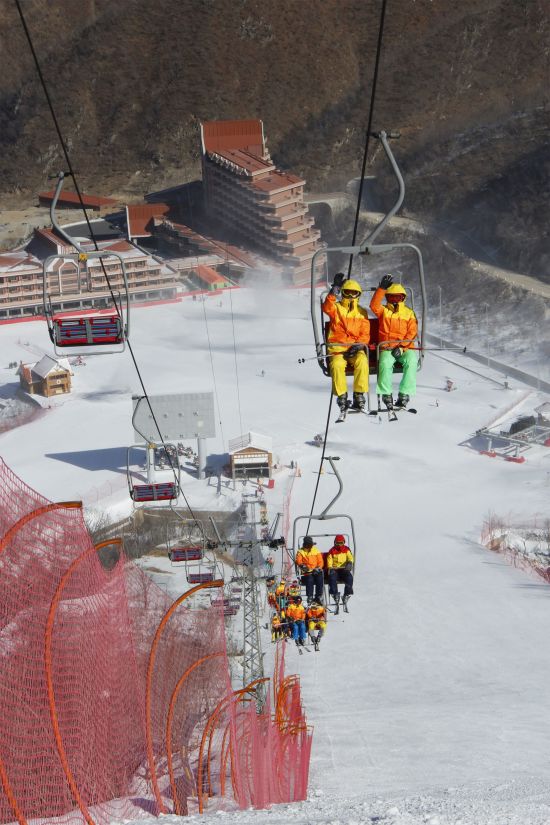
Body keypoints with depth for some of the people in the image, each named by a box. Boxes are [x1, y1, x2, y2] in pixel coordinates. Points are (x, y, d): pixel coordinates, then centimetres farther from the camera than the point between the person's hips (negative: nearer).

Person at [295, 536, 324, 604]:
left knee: (320, 578, -26)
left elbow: (320, 561, 11)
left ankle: (319, 596, -14)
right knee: (310, 579, -31)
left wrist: (318, 568, -5)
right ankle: (309, 596, -21)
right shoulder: (301, 552, 9)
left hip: (316, 571, 2)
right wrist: (302, 565, -23)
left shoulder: (316, 550, 15)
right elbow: (298, 561, -3)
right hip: (307, 572, -2)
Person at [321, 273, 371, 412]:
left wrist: (358, 346, -10)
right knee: (337, 364, -33)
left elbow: (365, 334, 9)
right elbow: (327, 307, -14)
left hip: (356, 348, 1)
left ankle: (359, 395, -25)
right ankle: (341, 395, -19)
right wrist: (335, 289, -21)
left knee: (362, 361, -32)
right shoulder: (336, 307, 12)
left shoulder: (362, 312, 17)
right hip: (337, 346, -1)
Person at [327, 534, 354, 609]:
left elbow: (350, 557, 1)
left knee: (349, 577, -30)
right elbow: (329, 561, 6)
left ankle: (347, 595, -25)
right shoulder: (332, 551, 9)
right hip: (335, 570, -1)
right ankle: (335, 594, -31)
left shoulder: (346, 549, 12)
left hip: (344, 569, 1)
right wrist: (330, 568, -13)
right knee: (332, 577, -33)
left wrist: (350, 563, -21)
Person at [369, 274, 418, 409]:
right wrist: (382, 288, -17)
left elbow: (412, 333, 4)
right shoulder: (383, 311, 15)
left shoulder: (409, 313, 14)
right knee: (385, 363, -32)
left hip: (405, 348, 0)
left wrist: (401, 347, -10)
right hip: (387, 348, 0)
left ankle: (405, 394, -26)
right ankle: (386, 393, -21)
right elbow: (374, 305, -9)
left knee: (411, 362, -31)